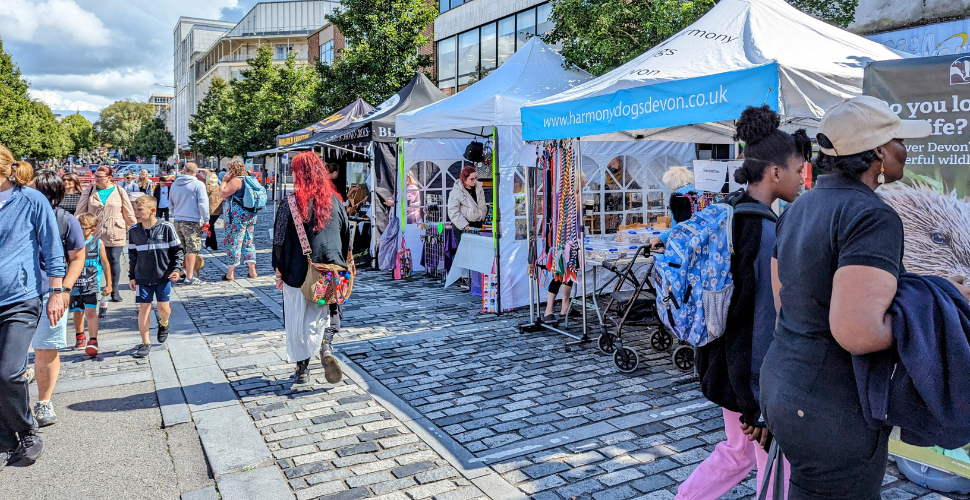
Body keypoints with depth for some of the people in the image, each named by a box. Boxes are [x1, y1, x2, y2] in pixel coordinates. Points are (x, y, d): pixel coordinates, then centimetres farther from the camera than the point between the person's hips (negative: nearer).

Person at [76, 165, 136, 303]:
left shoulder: (120, 192, 3)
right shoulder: (89, 192, 6)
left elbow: (129, 213, 7)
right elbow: (80, 212, 8)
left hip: (115, 234, -1)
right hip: (94, 234, 1)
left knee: (114, 261, 3)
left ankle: (114, 290, 14)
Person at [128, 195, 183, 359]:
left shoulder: (166, 228, -9)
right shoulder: (133, 231, -1)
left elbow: (177, 250, 0)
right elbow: (132, 256, 8)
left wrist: (176, 269, -9)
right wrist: (132, 276, 8)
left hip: (163, 276, -2)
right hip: (142, 278, 2)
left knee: (163, 307, 3)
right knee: (144, 308, 0)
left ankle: (163, 324, 38)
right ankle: (145, 343, 12)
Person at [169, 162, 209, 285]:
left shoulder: (175, 184, 12)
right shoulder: (198, 185, -9)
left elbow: (171, 202, 21)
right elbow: (203, 204, -11)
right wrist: (206, 221, -7)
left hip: (178, 221, 6)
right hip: (192, 221, -6)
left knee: (183, 249, 16)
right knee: (192, 250, -4)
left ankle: (182, 272, 21)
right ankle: (189, 277, -6)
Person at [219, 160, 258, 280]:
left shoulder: (235, 180, -12)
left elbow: (222, 193, -13)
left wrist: (225, 180, -4)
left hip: (237, 216, -8)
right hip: (250, 215, 8)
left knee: (233, 243, -3)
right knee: (248, 242, 11)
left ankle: (230, 273, 0)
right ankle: (252, 270, 10)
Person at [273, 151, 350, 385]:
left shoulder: (291, 202, -8)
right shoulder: (335, 201, 2)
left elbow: (280, 241, -6)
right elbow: (347, 237, 9)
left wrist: (279, 271, 3)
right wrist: (343, 266, 19)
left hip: (299, 272, -3)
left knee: (298, 319, 10)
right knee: (324, 313, 17)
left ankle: (302, 368, 16)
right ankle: (326, 347, -7)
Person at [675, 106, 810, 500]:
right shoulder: (766, 233, -23)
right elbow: (766, 322, -24)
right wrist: (761, 405, -19)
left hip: (725, 363, 9)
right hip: (756, 374, -9)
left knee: (737, 451, 26)